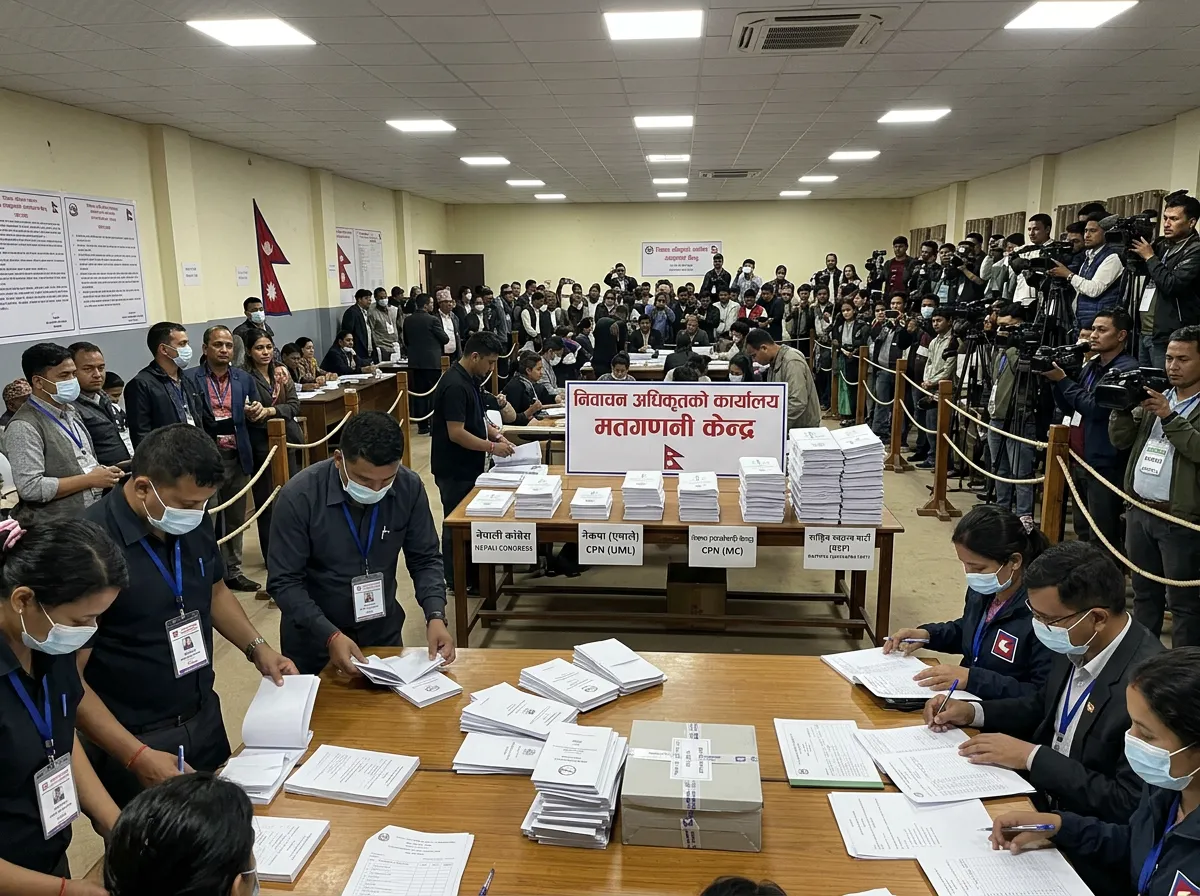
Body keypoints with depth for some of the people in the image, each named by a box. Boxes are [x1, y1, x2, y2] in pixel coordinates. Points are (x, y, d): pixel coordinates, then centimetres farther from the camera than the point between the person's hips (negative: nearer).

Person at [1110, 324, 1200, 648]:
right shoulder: (1152, 397, 12)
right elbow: (1120, 441, 10)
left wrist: (1169, 417, -20)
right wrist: (1123, 406, -5)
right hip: (1139, 512, 6)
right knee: (1144, 593, 18)